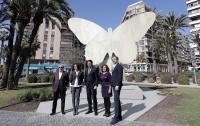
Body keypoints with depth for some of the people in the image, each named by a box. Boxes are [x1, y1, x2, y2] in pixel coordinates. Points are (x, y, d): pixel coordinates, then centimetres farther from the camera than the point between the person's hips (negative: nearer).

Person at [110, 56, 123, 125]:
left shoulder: (119, 66, -8)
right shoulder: (115, 67, 20)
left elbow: (120, 76, -17)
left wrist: (117, 85, -21)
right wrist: (112, 85, 13)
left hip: (117, 85, -9)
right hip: (114, 86, 9)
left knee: (116, 100, -9)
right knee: (117, 100, 12)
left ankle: (116, 117, -2)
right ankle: (119, 116, 21)